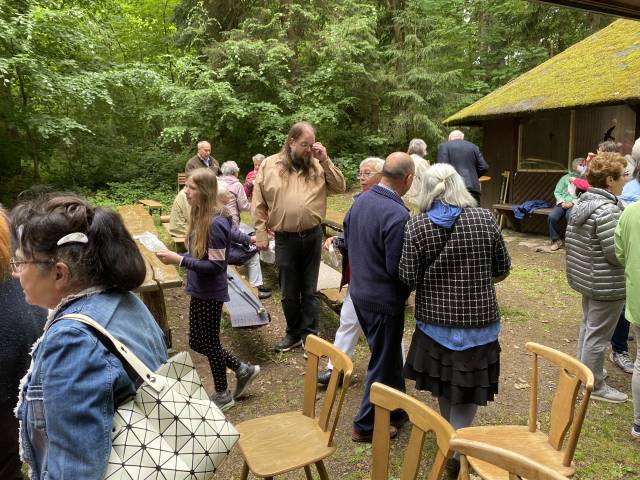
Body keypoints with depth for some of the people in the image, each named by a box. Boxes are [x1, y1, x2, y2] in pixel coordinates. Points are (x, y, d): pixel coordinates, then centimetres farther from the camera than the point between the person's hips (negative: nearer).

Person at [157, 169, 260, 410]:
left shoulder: (216, 223, -24)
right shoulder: (200, 215, 3)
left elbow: (216, 265, -24)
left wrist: (179, 259, -26)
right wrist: (178, 256, -4)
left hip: (210, 294, -9)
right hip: (199, 290, 9)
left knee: (208, 343, 8)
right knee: (197, 342, 18)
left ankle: (222, 395, 30)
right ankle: (243, 370, 33)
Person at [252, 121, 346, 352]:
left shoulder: (317, 165, 4)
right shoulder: (269, 165, -2)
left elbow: (340, 187, 1)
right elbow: (259, 204, 0)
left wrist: (325, 161, -8)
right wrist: (261, 233, -4)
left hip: (313, 236, 1)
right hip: (285, 239, -1)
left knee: (309, 290, 11)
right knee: (289, 292, 12)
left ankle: (309, 335, 23)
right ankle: (293, 333, 31)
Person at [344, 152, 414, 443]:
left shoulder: (361, 200, 0)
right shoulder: (397, 215, -26)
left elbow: (348, 239, 11)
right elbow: (398, 269, -23)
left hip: (358, 291, 9)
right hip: (383, 300, -8)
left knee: (390, 354, 25)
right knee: (383, 363, 10)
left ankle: (397, 409, 43)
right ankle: (366, 426, 25)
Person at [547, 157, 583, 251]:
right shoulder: (565, 177, 17)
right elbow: (557, 192, 12)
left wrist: (572, 203, -16)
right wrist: (562, 202, -6)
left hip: (575, 205, -3)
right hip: (562, 203, 3)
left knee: (571, 217, -35)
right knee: (552, 216, -26)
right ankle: (556, 240, -9)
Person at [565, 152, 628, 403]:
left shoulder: (581, 202, 5)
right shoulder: (607, 210, -24)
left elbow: (570, 238, 12)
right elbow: (617, 253, -24)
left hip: (585, 277, 10)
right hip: (606, 284, -10)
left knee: (588, 325, 24)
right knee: (598, 334, 3)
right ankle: (594, 386, 16)